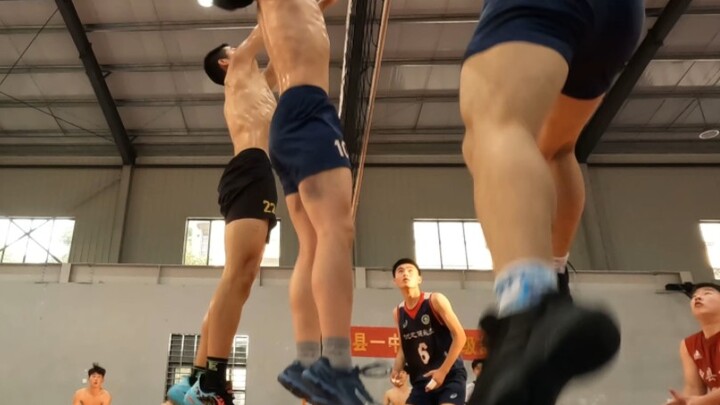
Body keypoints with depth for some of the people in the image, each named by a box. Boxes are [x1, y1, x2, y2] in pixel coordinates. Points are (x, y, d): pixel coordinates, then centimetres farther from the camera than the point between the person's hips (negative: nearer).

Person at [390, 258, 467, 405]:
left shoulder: (435, 300, -9)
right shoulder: (398, 312, 6)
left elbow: (459, 336, -11)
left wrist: (442, 371, -16)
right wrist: (396, 370, -3)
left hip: (450, 375, -5)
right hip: (421, 380, 5)